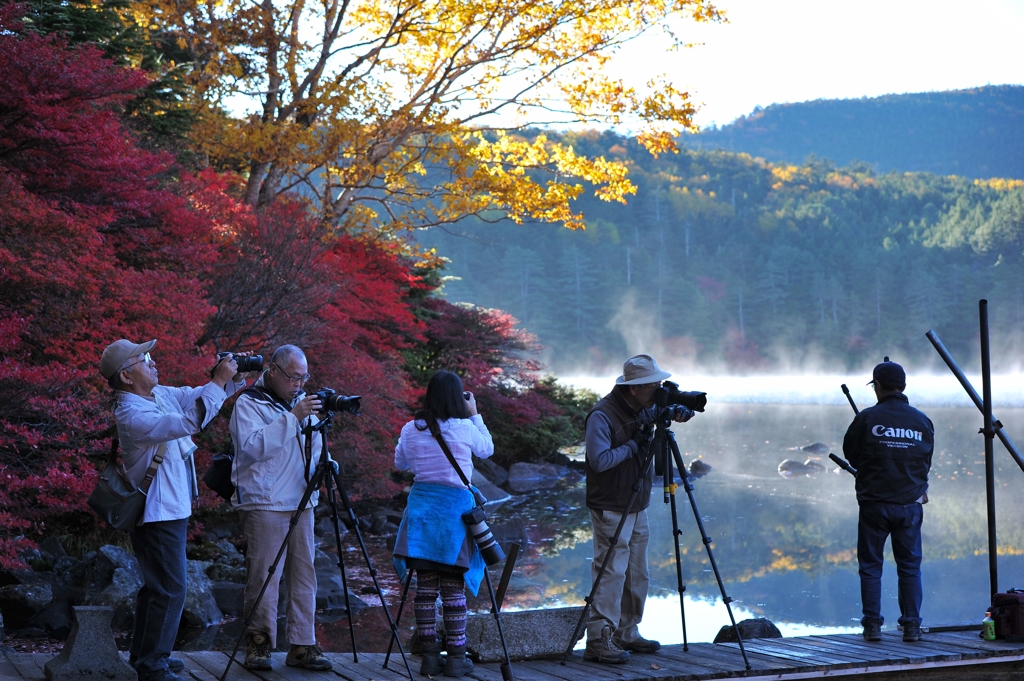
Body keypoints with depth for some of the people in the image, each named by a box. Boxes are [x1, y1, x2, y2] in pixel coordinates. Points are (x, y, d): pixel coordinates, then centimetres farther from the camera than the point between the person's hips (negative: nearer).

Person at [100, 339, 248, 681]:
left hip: (171, 508, 10)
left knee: (157, 585, 19)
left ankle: (143, 653, 30)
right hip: (157, 513, -10)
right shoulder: (131, 415, -25)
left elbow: (196, 397, 15)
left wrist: (235, 379, -2)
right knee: (170, 590, -7)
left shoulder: (160, 394, 4)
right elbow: (190, 422, -35)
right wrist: (219, 381, -29)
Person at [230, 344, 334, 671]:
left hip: (302, 503, 6)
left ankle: (302, 645, 8)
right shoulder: (249, 403, -3)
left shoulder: (302, 401, 17)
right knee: (264, 576, -6)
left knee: (304, 575, 4)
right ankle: (258, 643, 6)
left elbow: (314, 446, 25)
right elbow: (252, 445, -20)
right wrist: (292, 417, -23)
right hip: (264, 504, -6)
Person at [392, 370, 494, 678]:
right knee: (454, 587, 0)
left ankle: (429, 655, 7)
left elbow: (400, 463, 19)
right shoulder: (464, 428, -7)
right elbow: (488, 449, 13)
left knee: (425, 585, 6)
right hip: (455, 508, -3)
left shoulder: (411, 430, 2)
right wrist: (475, 414, 18)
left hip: (421, 507, 3)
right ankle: (456, 657, 3)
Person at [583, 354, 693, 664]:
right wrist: (634, 444, -21)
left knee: (637, 577, 12)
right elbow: (599, 460, -28)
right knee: (611, 574, -11)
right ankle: (599, 642, -10)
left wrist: (679, 411, -6)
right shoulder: (602, 415, -19)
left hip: (637, 508, 8)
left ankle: (626, 634, 22)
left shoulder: (644, 409, 4)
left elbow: (682, 407, 17)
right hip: (611, 510, -8)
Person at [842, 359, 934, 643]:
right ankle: (911, 625, 8)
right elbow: (926, 462, 10)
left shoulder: (867, 418, -8)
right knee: (910, 567, 10)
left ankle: (873, 626, 5)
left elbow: (850, 454, 3)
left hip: (875, 504, -2)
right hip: (910, 505, 2)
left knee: (870, 566, 7)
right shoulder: (922, 421, 1)